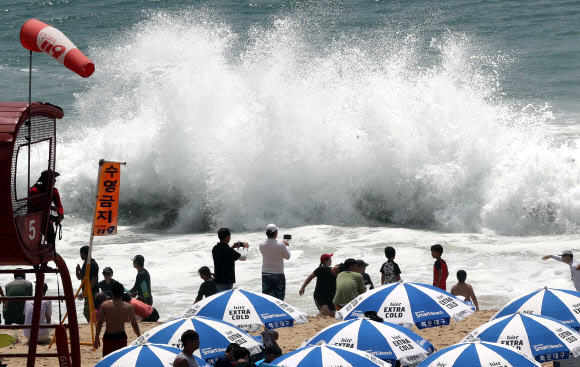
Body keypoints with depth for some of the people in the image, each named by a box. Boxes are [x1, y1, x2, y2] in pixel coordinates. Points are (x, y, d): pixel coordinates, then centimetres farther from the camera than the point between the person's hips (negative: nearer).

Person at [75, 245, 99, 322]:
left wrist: (85, 293, -23)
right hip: (87, 293, 10)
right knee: (86, 313, 13)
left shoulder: (93, 264, -15)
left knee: (88, 313, -11)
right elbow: (79, 277, 21)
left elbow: (94, 280, -20)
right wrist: (78, 270, 0)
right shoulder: (85, 263, 15)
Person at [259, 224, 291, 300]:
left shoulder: (262, 245, -3)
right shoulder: (281, 245, -15)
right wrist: (286, 245, 17)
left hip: (265, 274, 4)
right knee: (279, 299, 4)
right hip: (278, 275, -4)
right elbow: (287, 257, -1)